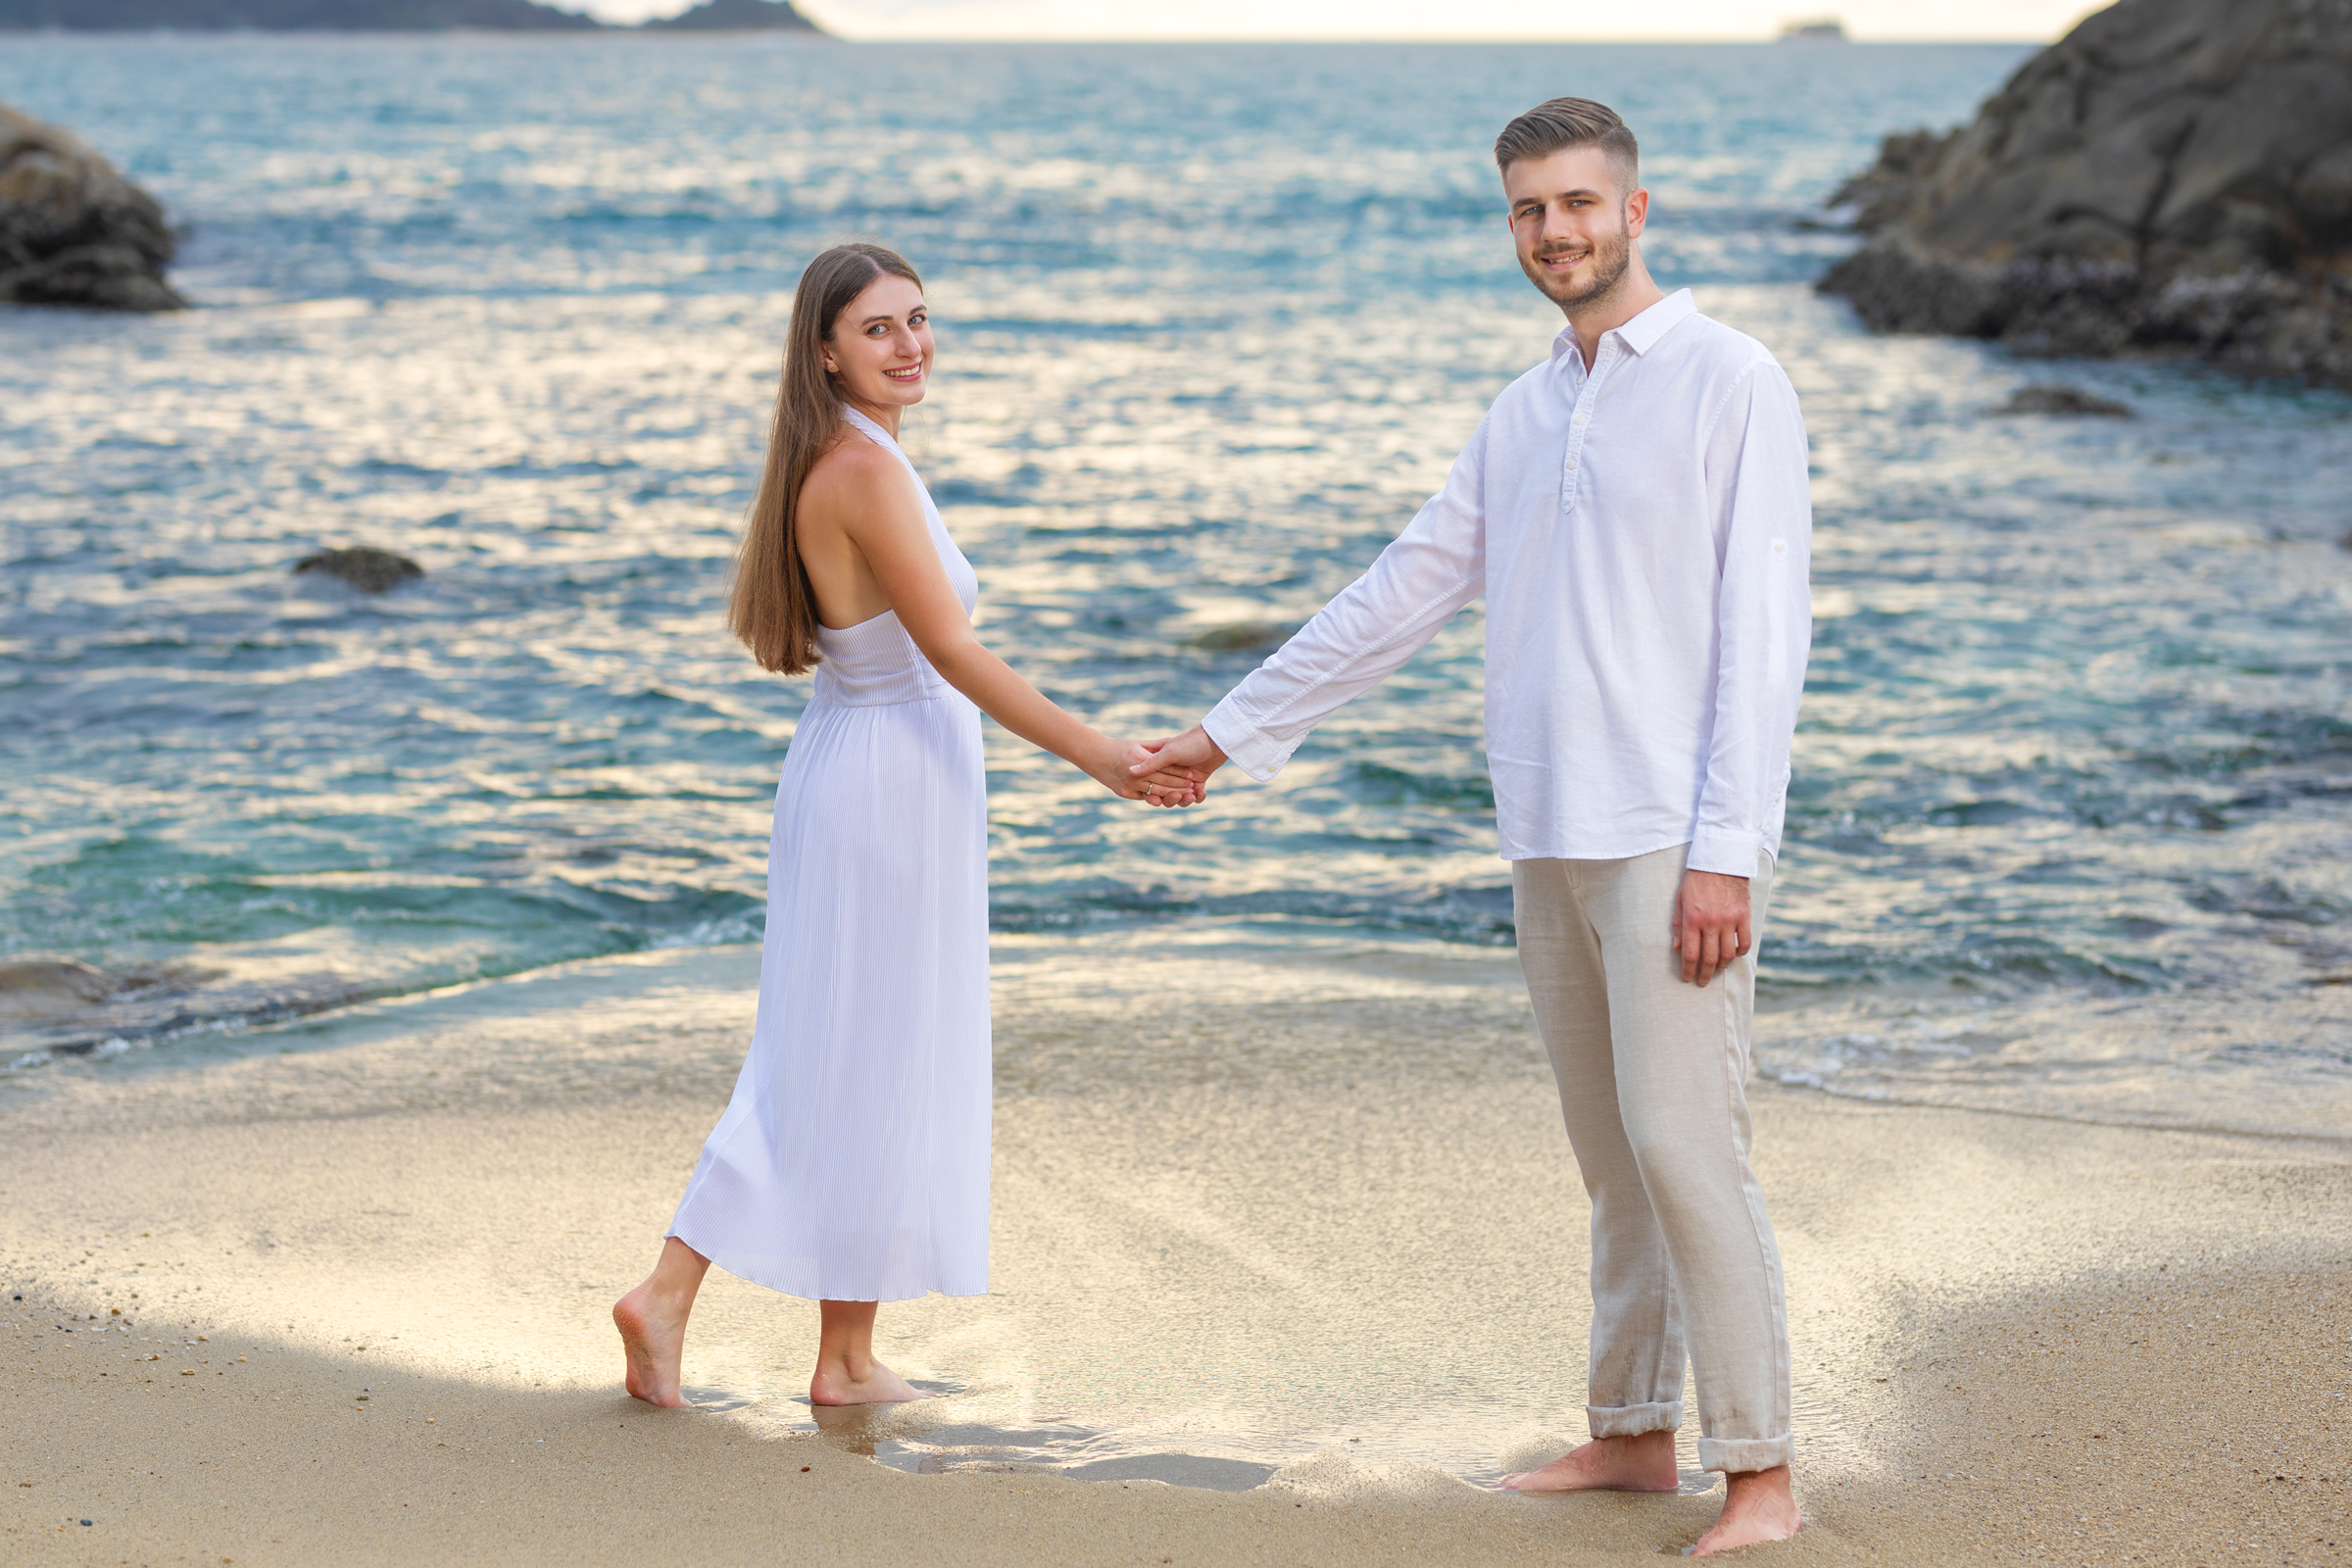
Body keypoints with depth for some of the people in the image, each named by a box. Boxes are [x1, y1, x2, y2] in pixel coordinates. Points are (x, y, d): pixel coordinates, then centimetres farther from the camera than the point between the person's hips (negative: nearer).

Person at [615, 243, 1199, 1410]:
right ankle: (848, 1357, 11)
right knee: (876, 1070, 1)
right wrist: (1096, 754, -23)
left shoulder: (824, 465, 10)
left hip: (841, 765, 9)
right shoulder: (867, 470, -19)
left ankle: (668, 1293, 8)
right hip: (894, 779, -9)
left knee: (818, 1066, 13)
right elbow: (952, 650, -23)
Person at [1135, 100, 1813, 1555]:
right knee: (1612, 1152, 12)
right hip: (1552, 837, 7)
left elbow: (1766, 631, -12)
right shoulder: (1523, 415, 16)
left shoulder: (1730, 380, -6)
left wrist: (1727, 853, -18)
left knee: (1684, 1141, -11)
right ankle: (1634, 1432, 20)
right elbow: (1407, 591, 23)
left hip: (1674, 837, -7)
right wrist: (1236, 728, 24)